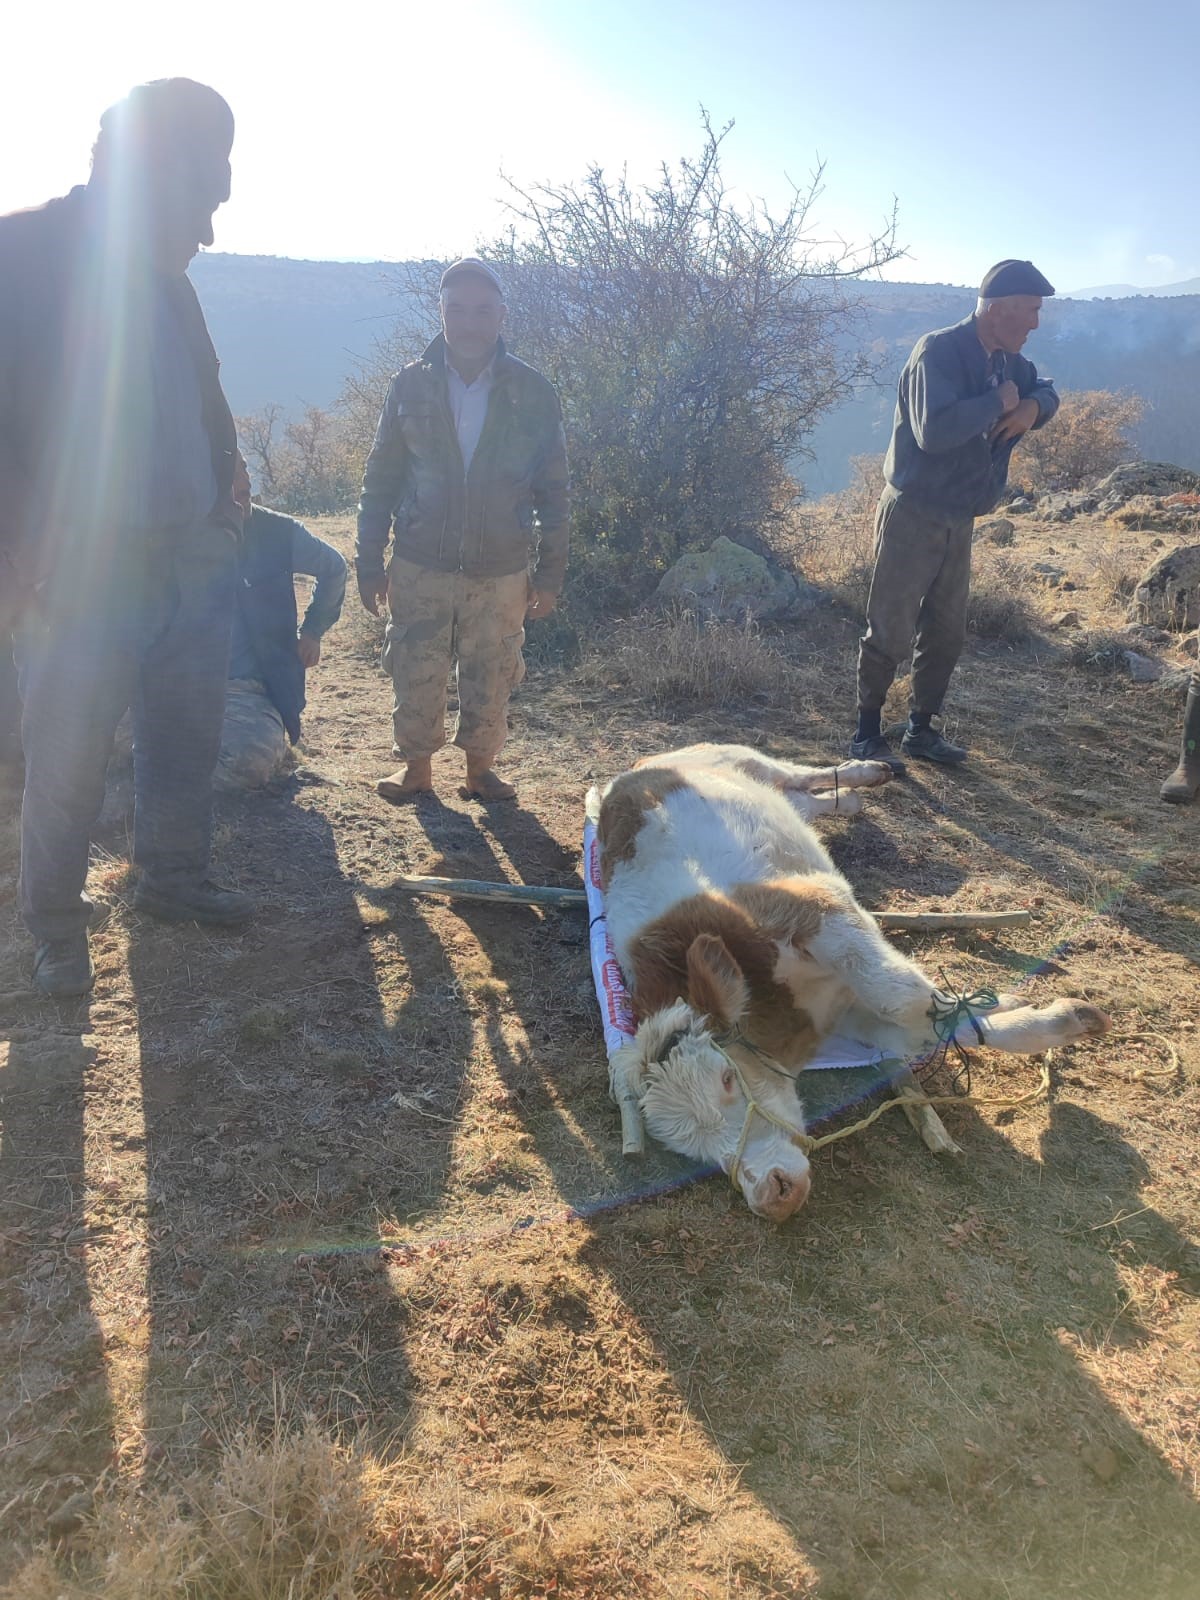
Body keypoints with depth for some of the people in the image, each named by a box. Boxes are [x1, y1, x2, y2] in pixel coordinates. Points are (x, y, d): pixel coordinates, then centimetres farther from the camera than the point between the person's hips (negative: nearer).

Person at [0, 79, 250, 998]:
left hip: (196, 558, 6)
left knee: (188, 738, 14)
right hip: (81, 570, -6)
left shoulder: (164, 273, 14)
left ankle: (175, 880, 33)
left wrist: (224, 502, 11)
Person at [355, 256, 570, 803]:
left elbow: (553, 491, 3)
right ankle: (416, 768, 26)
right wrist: (370, 564, 1)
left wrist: (549, 573, 1)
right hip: (420, 568, 0)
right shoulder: (411, 385, -1)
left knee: (490, 681, 9)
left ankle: (480, 768, 28)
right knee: (415, 676, 6)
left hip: (501, 573, 0)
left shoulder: (533, 393, -2)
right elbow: (380, 480, 4)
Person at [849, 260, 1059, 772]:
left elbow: (1045, 389, 24)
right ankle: (867, 734, 10)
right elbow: (934, 431, -33)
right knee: (891, 631, -3)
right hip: (913, 515, -8)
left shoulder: (1007, 360, 7)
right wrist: (998, 402, -20)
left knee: (947, 633, 12)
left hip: (959, 520, 8)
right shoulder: (939, 352, -19)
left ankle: (921, 730, 24)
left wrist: (1033, 407, 0)